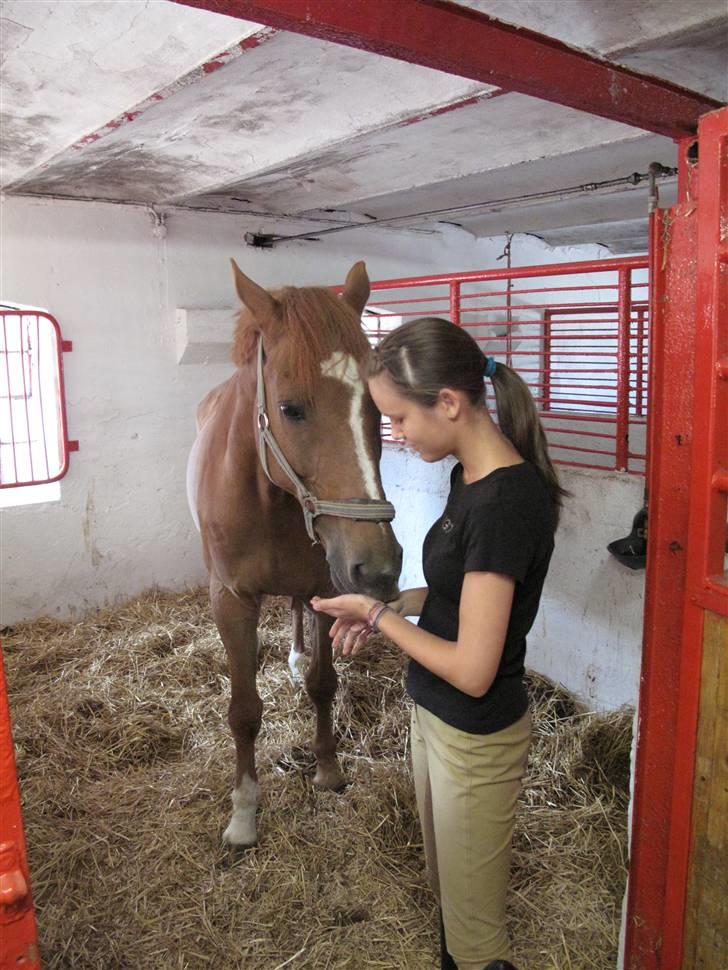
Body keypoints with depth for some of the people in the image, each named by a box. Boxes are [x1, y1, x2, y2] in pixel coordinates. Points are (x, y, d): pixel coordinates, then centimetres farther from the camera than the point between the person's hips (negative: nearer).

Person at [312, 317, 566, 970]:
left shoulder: (504, 502, -30)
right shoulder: (471, 476, -1)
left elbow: (471, 671, -28)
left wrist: (379, 616, -16)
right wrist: (393, 604, -2)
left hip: (476, 738, -9)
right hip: (434, 716, 9)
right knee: (445, 884, 30)